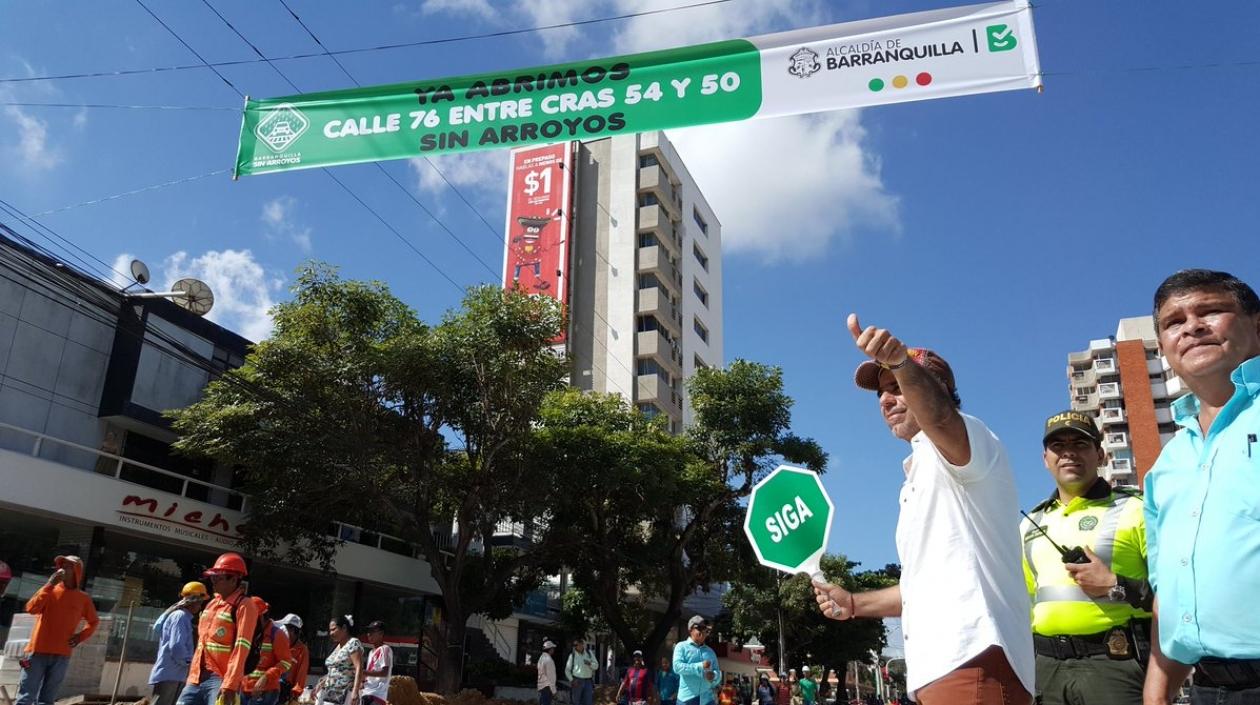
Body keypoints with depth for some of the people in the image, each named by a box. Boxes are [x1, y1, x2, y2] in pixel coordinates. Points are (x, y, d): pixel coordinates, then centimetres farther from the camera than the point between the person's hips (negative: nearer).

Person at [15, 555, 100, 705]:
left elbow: (94, 622, 19)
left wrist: (81, 636, 1)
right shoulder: (50, 591, 6)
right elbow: (31, 608, -12)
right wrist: (50, 584, -13)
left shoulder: (83, 598, 8)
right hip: (38, 651, -1)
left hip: (61, 655, 1)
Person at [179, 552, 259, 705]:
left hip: (221, 680, -8)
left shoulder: (244, 606, -10)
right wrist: (192, 675, 19)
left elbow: (241, 649, -18)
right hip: (197, 678, 8)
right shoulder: (212, 604, 16)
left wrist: (230, 685, -24)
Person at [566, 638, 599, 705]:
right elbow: (567, 670, 5)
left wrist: (590, 664, -17)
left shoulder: (589, 653, 5)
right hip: (577, 682, -1)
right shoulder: (572, 655, 0)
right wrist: (572, 680, -9)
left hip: (588, 681, 1)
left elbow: (596, 666, 5)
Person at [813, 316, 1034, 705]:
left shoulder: (964, 438, -2)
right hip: (940, 666, 10)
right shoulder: (919, 482, 27)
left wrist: (900, 361, -48)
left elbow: (939, 416, -29)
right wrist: (854, 603, 25)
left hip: (971, 661, -10)